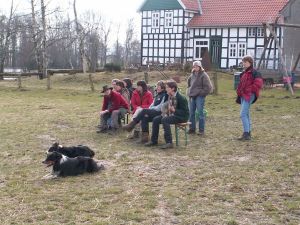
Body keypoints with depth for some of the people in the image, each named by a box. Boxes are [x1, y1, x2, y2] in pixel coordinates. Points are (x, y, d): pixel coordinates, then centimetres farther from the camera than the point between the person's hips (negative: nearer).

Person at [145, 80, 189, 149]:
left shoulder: (181, 98, -19)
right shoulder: (170, 97, 5)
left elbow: (185, 112, -19)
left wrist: (174, 110, -29)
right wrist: (166, 113, -2)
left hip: (181, 117, -9)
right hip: (171, 115, 9)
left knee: (164, 120, -31)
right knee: (155, 119, -4)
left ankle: (169, 143, -30)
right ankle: (154, 140, 4)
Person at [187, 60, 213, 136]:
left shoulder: (203, 75, -7)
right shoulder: (192, 75, 13)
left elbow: (208, 87, -11)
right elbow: (189, 83, 31)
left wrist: (201, 93, -10)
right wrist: (189, 91, 20)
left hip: (200, 97, -7)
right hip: (192, 96, 7)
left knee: (200, 113, -3)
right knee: (191, 113, 9)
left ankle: (201, 130, 3)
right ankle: (192, 129, 20)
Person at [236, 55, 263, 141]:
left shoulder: (254, 73, -11)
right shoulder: (244, 73, 17)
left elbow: (258, 84, -19)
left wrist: (249, 90, -15)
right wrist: (239, 92, 16)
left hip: (249, 95, -10)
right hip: (243, 95, 10)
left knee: (243, 114, -15)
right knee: (246, 115, 13)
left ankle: (246, 134, -14)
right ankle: (248, 133, 20)